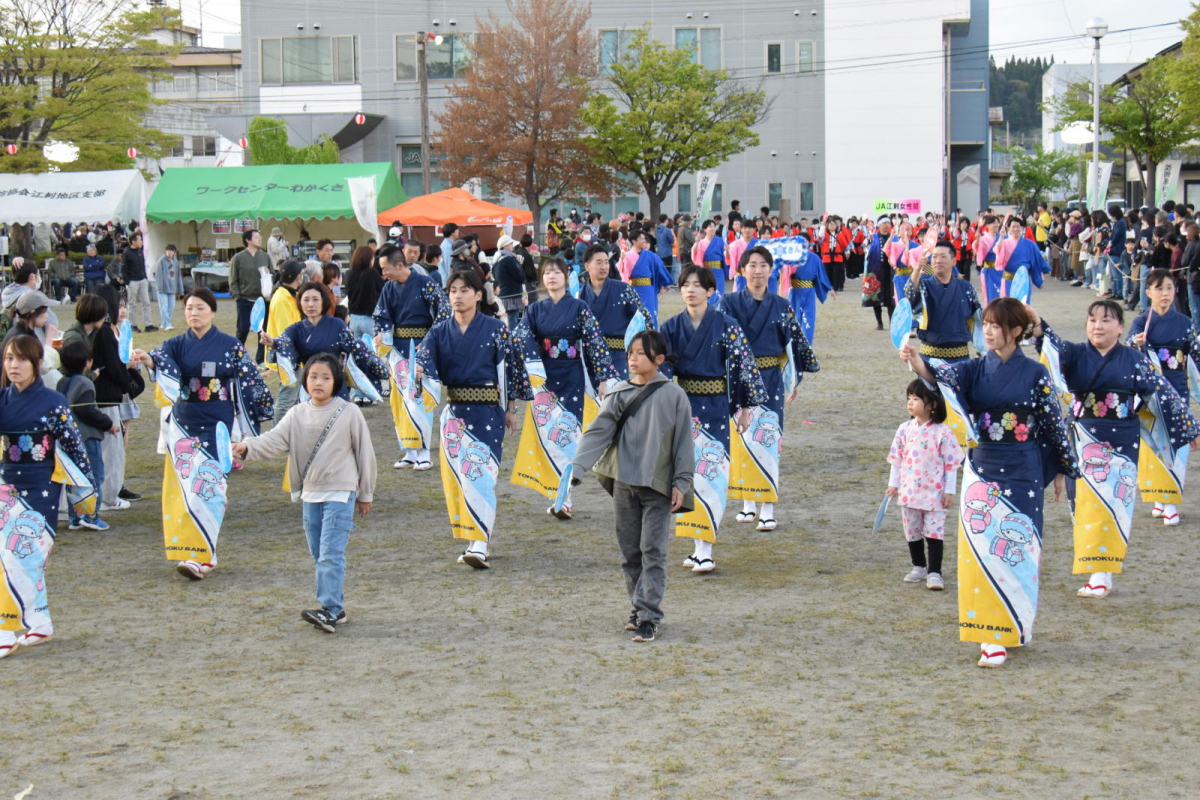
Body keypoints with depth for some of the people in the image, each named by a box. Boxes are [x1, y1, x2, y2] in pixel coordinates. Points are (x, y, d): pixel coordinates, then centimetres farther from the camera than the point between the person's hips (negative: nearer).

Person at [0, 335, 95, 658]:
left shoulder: (53, 402, -7)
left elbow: (73, 447, -3)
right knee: (26, 558, 8)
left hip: (40, 488, -5)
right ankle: (39, 624, 19)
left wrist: (85, 491, 0)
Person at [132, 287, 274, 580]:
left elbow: (250, 381, 6)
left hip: (217, 425, -2)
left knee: (207, 487, -10)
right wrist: (147, 359, -38)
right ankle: (187, 551, 13)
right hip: (183, 425, 3)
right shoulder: (177, 344, 5)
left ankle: (201, 556, -11)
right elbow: (161, 358, -16)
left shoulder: (231, 346, 2)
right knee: (185, 488, 2)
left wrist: (261, 413, 6)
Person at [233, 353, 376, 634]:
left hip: (340, 494, -5)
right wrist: (248, 447, -31)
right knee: (318, 554, 11)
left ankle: (330, 611, -16)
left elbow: (365, 453, 0)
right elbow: (275, 440, -10)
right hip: (309, 494, 6)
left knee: (331, 553, -14)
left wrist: (365, 494, 5)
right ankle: (335, 606, 21)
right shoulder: (298, 415, 3)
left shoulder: (349, 413, -7)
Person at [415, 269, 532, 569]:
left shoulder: (495, 329, -2)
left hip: (487, 412, -4)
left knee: (480, 473, -12)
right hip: (454, 412, 4)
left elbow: (512, 366, 3)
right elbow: (424, 359, -8)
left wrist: (511, 409, 3)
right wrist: (417, 371, -32)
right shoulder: (439, 332, 6)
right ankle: (470, 540, 14)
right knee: (456, 474, 4)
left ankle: (479, 545, -18)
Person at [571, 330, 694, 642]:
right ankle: (638, 608, 21)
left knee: (653, 552, -7)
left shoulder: (673, 395, -3)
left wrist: (681, 483, -5)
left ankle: (649, 616, -6)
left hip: (658, 486, -3)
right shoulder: (619, 394, 4)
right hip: (624, 483, 4)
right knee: (630, 551, 9)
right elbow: (599, 431, -2)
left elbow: (684, 442, 0)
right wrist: (578, 465, -15)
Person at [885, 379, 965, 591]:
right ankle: (918, 567, 28)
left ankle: (934, 572, 4)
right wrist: (893, 483, 8)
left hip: (934, 492, -5)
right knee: (912, 531, 13)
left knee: (934, 532, -2)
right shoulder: (905, 429, 1)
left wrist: (949, 490, -8)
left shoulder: (942, 432, -12)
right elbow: (897, 458, 10)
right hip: (909, 491, 5)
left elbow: (951, 463, -8)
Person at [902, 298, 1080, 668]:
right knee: (983, 549, 1)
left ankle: (1011, 629, 6)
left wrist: (1062, 469, 5)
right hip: (982, 470, 3)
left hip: (1021, 472, -3)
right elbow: (943, 376, -15)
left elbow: (1054, 424, 2)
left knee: (1015, 549, -2)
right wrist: (915, 361, -35)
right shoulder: (976, 369, 3)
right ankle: (993, 634, 10)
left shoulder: (1035, 374, -4)